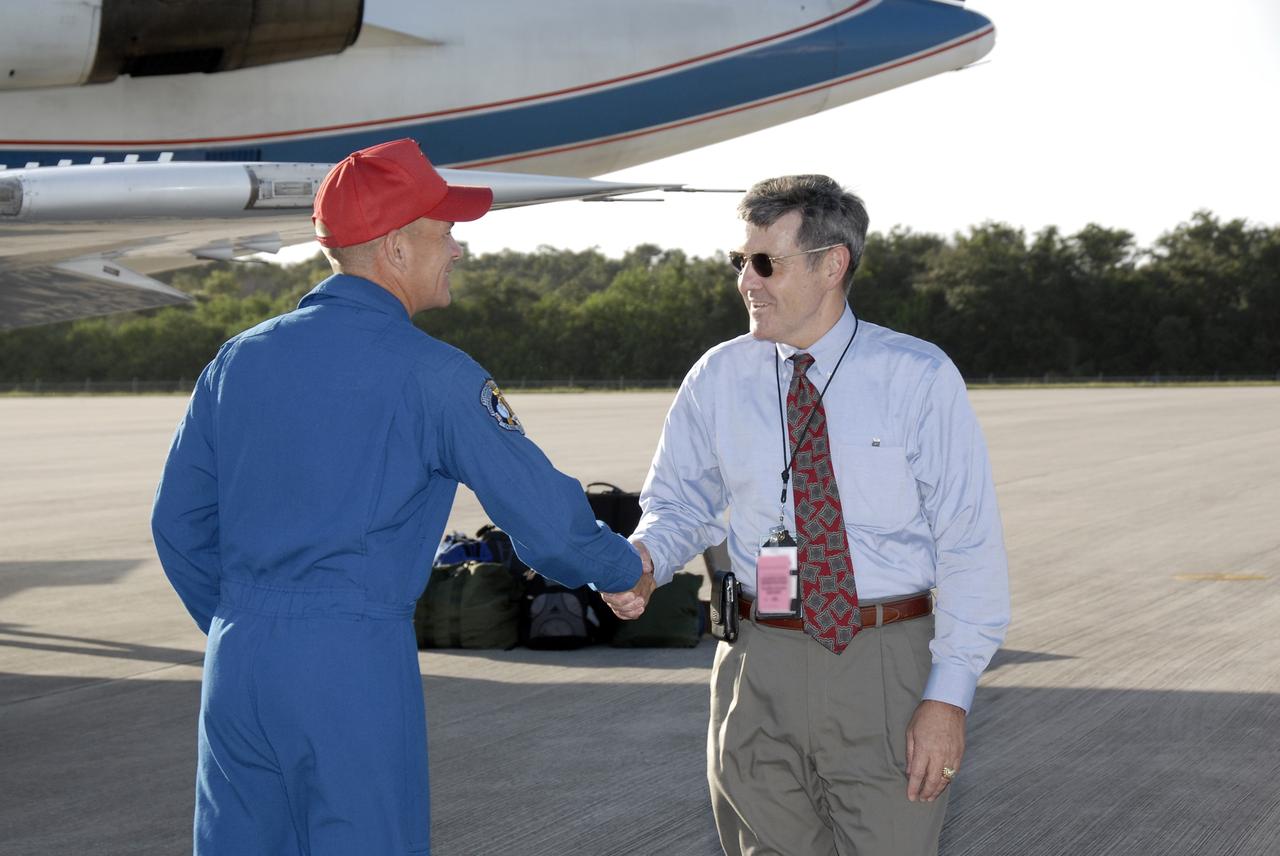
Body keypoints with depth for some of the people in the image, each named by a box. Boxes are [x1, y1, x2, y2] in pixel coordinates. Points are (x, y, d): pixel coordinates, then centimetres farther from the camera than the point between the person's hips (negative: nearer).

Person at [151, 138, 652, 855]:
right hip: (356, 663, -6)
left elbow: (179, 524, 15)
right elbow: (542, 512, -5)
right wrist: (625, 569, 14)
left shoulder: (238, 360, 10)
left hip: (234, 664, 6)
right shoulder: (430, 373, -7)